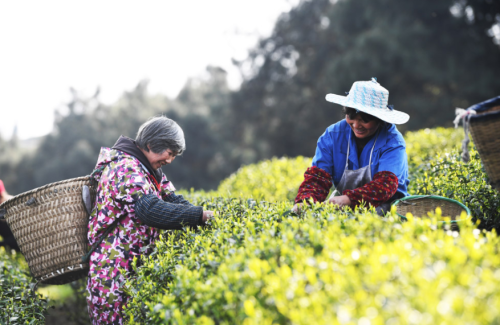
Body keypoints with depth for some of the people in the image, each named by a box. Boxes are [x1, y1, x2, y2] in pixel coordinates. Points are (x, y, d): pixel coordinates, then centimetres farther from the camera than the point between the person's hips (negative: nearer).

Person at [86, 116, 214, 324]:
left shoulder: (150, 169, 15)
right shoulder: (126, 167, -17)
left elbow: (171, 199, 8)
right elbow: (153, 211, -29)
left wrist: (202, 219, -10)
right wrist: (200, 215, -31)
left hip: (134, 266, 10)